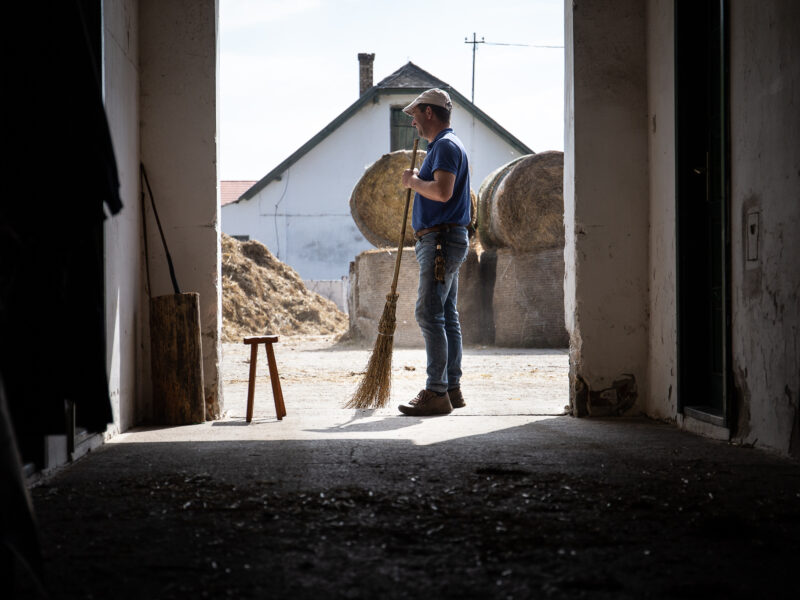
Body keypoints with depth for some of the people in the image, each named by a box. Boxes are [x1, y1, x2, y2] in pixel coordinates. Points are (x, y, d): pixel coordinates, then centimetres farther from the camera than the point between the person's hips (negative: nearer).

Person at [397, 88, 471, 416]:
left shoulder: (445, 145, -11)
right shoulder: (443, 146, 22)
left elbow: (442, 191, -25)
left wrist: (414, 181, -11)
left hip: (442, 241, -11)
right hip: (439, 242, 11)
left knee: (429, 314, -14)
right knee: (447, 316, 10)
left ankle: (436, 393, -16)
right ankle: (452, 388, 13)